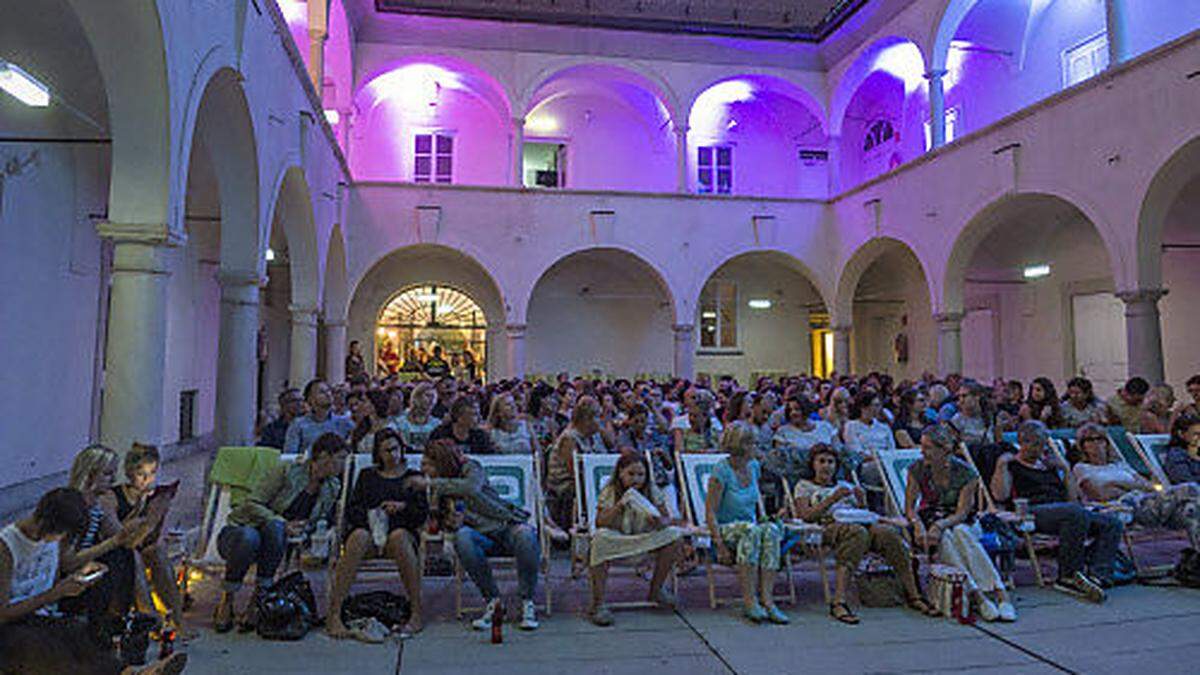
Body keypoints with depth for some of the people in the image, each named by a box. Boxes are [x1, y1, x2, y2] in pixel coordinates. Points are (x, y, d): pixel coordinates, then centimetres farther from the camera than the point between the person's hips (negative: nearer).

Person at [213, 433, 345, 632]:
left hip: (274, 535, 3)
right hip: (238, 530, -3)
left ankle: (259, 600, -24)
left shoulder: (332, 488, -1)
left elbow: (317, 520, 12)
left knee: (274, 528, -33)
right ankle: (226, 602, -18)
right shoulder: (288, 470, -17)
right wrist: (284, 524, -27)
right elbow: (252, 505, -16)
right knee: (249, 537, -39)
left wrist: (302, 527, -10)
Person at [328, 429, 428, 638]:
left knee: (399, 536, -38)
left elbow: (423, 515, 9)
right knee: (358, 537, -35)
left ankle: (417, 612, -34)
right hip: (368, 529, 1)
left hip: (402, 530, -1)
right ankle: (334, 614, -36)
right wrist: (370, 516, -7)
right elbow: (350, 510, 14)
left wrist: (402, 507, -10)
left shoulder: (414, 477, 20)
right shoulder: (367, 475, 25)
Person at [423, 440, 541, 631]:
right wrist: (449, 523, -12)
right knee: (462, 537, -31)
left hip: (508, 526, -3)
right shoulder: (435, 490, 9)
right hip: (483, 537, 3)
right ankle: (492, 601, -20)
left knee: (525, 534, -37)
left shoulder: (470, 467, -7)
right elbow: (444, 522, 12)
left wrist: (435, 484, -23)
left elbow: (472, 487, -30)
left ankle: (528, 603, -18)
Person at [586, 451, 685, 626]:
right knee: (601, 538, -37)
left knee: (674, 536, -19)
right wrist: (618, 506, -30)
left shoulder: (651, 491, 1)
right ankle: (597, 603, -29)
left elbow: (667, 519, -2)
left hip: (644, 540, 3)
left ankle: (656, 589, 1)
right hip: (617, 540, -3)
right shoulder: (609, 492, -7)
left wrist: (659, 522, -26)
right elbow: (599, 523, -15)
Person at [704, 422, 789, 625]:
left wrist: (760, 521, 5)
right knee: (750, 530, -37)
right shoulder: (722, 470, -12)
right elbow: (710, 512, -14)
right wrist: (720, 545, -23)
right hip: (725, 529, -5)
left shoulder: (754, 466, 7)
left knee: (771, 529, -29)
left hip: (751, 527, 5)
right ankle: (749, 601, -34)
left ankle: (766, 599, -33)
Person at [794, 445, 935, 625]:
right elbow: (806, 515, 1)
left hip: (856, 522, 5)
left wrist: (862, 501, 4)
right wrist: (833, 499, -7)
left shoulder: (844, 485, 33)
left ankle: (913, 595, -22)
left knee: (889, 533, -27)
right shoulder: (804, 486, 19)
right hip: (828, 526, -4)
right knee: (857, 532, -39)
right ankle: (838, 602, -47)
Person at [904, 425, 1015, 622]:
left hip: (960, 523, -1)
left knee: (960, 533, -34)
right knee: (944, 538, -33)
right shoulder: (917, 469, -7)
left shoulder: (965, 472, -12)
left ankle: (1001, 594, -37)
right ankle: (977, 597, -37)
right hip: (930, 521, 1)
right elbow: (909, 506, -6)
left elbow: (962, 513, -15)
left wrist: (941, 525, -33)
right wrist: (917, 523, -26)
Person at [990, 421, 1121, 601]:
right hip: (1033, 511, -7)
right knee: (1075, 512, -36)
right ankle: (1069, 576, -31)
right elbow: (1001, 496, -2)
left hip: (1062, 510, 7)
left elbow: (1072, 498, 26)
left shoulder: (1049, 465, 31)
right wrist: (1001, 465, -5)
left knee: (1112, 523, -15)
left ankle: (1097, 575, -29)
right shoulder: (1011, 465, 14)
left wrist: (1065, 469, 18)